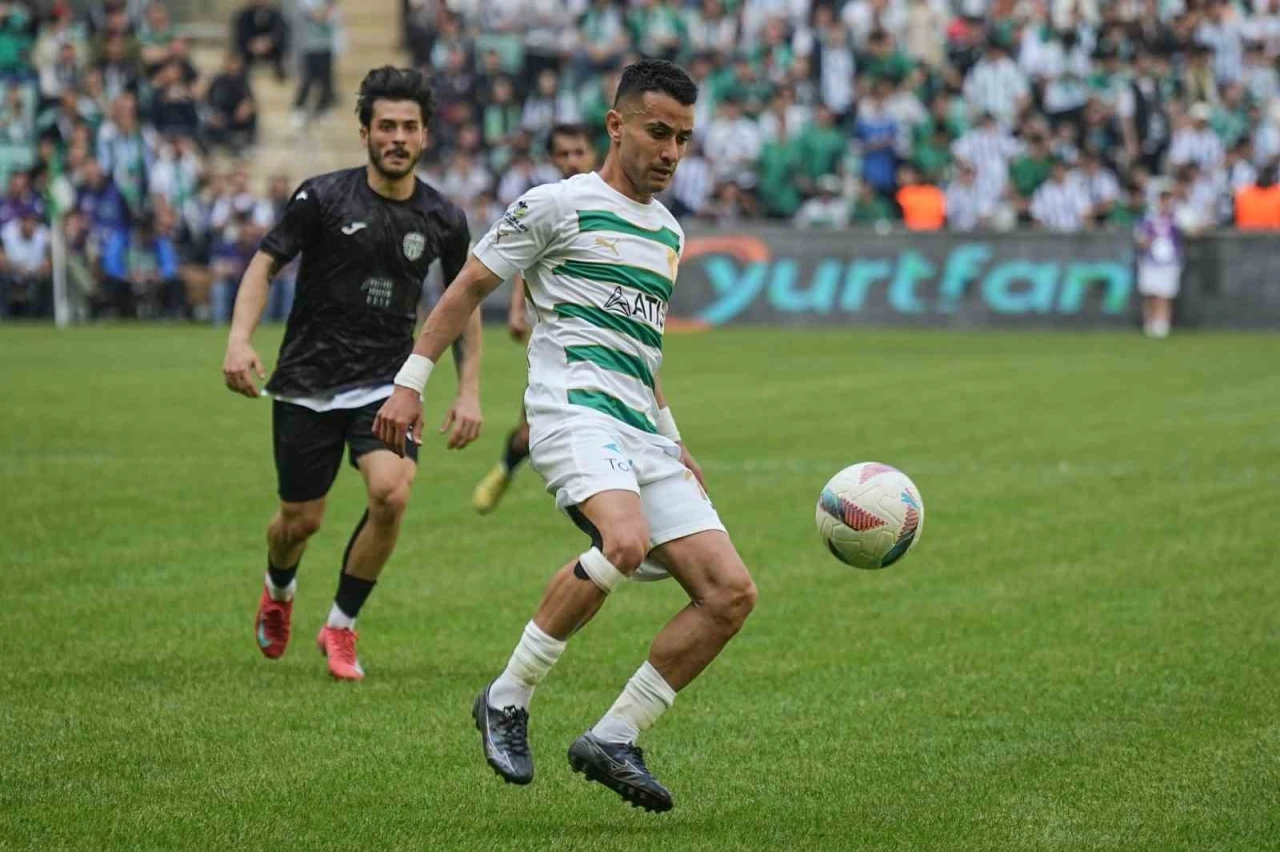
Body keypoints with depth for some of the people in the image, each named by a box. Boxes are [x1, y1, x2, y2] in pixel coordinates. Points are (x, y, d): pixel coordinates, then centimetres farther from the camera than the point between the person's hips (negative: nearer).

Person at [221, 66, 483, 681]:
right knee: (300, 521, 6)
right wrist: (240, 339, -20)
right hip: (307, 383, -1)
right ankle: (279, 592, 45)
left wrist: (468, 392, 6)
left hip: (387, 383, 1)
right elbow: (266, 262, -4)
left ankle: (341, 627, -2)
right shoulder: (323, 197, -8)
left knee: (391, 493, -24)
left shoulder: (442, 220, 0)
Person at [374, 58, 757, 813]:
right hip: (575, 410, -8)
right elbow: (468, 288, 5)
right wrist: (412, 382, 1)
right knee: (624, 542, -36)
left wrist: (674, 444, 29)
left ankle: (614, 741, 3)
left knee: (732, 593, -4)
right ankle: (508, 700, -18)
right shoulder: (559, 205, 2)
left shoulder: (669, 233, 23)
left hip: (643, 436, 8)